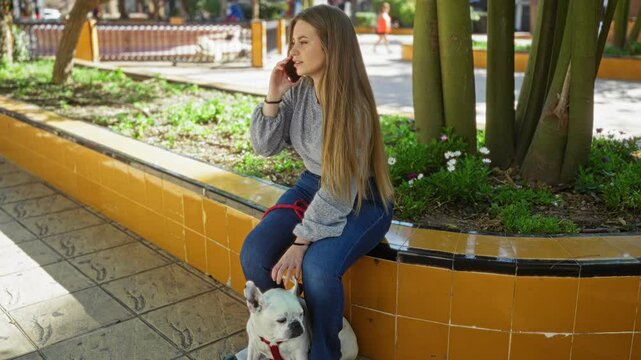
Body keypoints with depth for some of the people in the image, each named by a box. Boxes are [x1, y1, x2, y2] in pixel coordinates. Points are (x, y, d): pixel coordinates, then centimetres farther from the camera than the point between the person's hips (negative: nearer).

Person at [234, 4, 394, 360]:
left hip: (359, 200, -6)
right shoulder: (298, 91, -6)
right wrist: (273, 96, -16)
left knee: (316, 267, -31)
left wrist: (300, 241, -24)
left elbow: (340, 189, -24)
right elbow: (264, 146, -2)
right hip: (312, 185, 6)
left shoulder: (353, 107, -24)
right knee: (254, 254, -13)